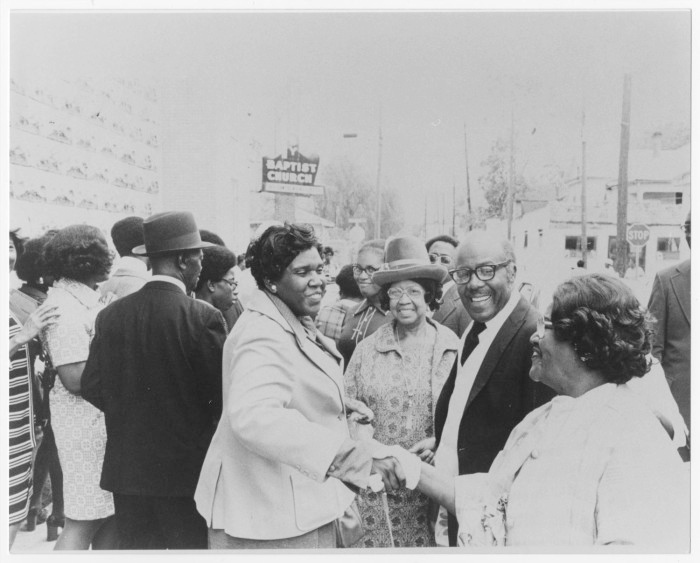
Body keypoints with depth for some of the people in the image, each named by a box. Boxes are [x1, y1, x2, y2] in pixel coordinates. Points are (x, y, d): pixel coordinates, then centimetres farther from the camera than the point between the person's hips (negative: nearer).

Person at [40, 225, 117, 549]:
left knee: (110, 512, 15)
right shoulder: (65, 307, -17)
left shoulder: (83, 298, 11)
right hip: (85, 422, -9)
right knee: (83, 521, 0)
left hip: (104, 417, 9)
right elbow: (75, 378, -21)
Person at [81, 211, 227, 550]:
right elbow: (222, 393, -13)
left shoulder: (111, 315, -1)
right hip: (186, 469, -4)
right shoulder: (203, 317, -14)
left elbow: (92, 387, 1)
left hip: (126, 468, 5)